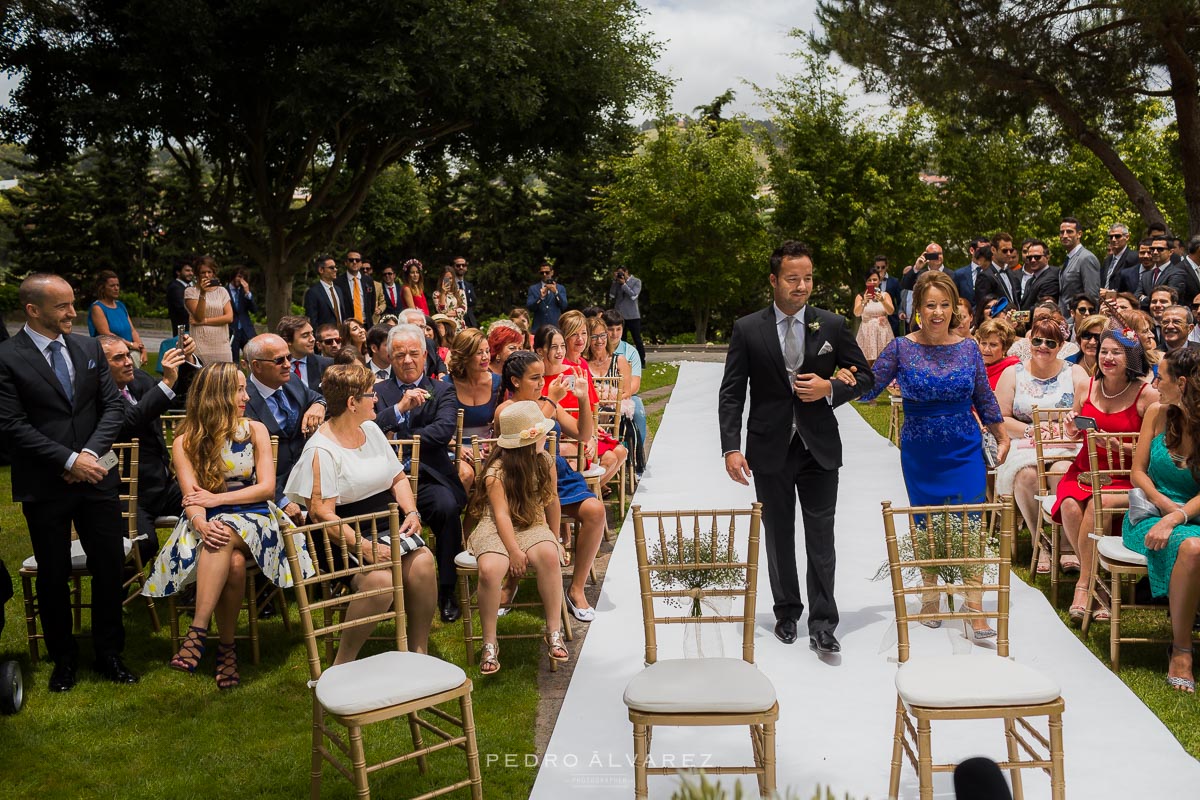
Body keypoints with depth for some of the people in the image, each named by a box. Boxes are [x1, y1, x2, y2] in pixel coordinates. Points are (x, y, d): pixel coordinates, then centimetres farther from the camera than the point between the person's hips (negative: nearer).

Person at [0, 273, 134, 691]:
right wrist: (69, 460, -17)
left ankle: (109, 653, 25)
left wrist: (90, 454, -11)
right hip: (44, 488, -3)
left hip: (96, 479, 3)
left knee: (110, 568, 7)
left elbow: (113, 406, 3)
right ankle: (63, 658, 29)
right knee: (53, 575, 11)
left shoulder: (90, 348, 5)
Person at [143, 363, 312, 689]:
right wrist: (201, 524, -28)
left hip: (251, 518, 0)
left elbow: (267, 487, 1)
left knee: (226, 539, -37)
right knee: (232, 563, -35)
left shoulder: (255, 430, 8)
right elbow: (192, 497, -6)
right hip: (209, 523, 0)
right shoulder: (186, 440, 5)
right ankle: (226, 646, -24)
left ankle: (198, 631, -35)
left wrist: (216, 499, -10)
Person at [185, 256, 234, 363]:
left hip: (221, 345, 2)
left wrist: (205, 321, -6)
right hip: (200, 345, -2)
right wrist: (202, 293, -16)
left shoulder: (222, 291, 12)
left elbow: (229, 317, 2)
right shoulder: (191, 291, 5)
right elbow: (199, 317, -7)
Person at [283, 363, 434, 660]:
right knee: (381, 580, -32)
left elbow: (398, 478, 18)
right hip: (346, 536, -6)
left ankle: (419, 650, -9)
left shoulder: (371, 429, 12)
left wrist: (411, 513, -1)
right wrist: (365, 548, -27)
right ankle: (343, 663, -13)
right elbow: (321, 513, -18)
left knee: (422, 561, -23)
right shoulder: (321, 450, -12)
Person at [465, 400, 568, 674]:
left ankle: (554, 631, -20)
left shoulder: (545, 462, 3)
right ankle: (490, 643, -16)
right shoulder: (497, 471, -12)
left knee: (549, 555, -33)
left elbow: (551, 501, 13)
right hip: (497, 529, -3)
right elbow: (502, 514, -17)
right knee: (490, 569, -35)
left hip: (533, 526, 3)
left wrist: (554, 538, 17)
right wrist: (514, 551, -24)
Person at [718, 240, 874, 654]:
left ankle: (822, 625, 8)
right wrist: (731, 447, -12)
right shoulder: (747, 329, -2)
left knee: (821, 537, 0)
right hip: (770, 449, 0)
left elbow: (864, 375, 8)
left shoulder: (832, 325, 1)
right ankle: (787, 613, 28)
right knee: (779, 538, 12)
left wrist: (830, 389, -12)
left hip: (820, 448, 0)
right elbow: (731, 394, -3)